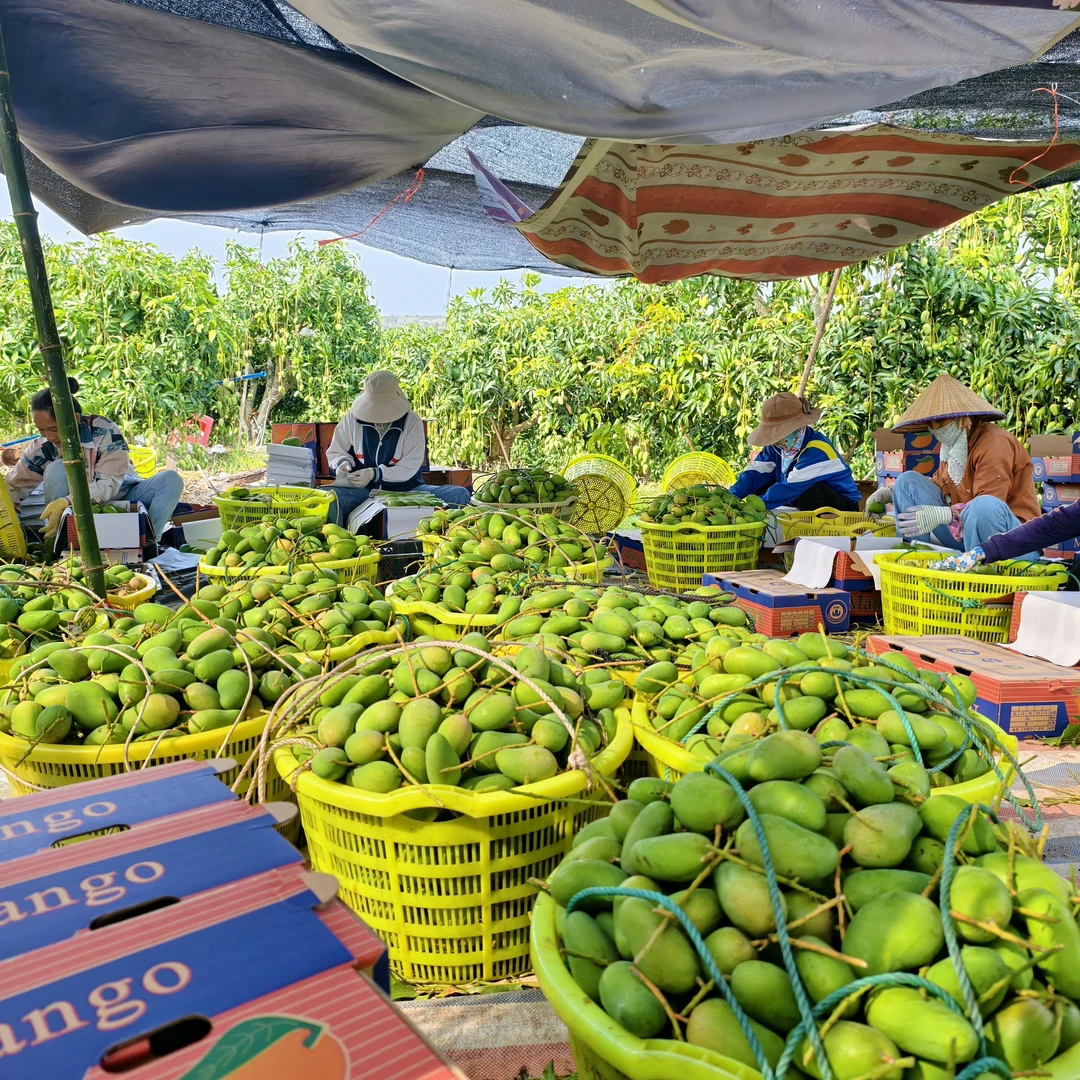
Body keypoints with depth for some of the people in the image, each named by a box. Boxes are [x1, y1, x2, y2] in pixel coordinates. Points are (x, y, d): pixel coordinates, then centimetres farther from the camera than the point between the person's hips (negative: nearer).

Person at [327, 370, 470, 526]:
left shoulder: (412, 422, -4)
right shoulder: (352, 418, 2)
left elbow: (409, 468, -9)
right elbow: (335, 452, 16)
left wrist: (376, 474, -23)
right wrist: (343, 463, -8)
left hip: (405, 489, 0)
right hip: (363, 490, 0)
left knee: (459, 495, -22)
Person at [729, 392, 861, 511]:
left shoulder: (817, 451, -29)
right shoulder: (777, 446, -4)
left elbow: (791, 488, -38)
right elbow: (755, 473, -11)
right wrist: (731, 498, -28)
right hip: (802, 502, 7)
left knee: (811, 489, -36)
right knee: (761, 487, -6)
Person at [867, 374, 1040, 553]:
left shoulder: (994, 442, -18)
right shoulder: (952, 444, 7)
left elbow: (988, 507, -26)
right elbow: (937, 484, 20)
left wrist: (941, 515, -40)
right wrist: (890, 493, 6)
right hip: (961, 533, 8)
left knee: (983, 506, -41)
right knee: (908, 481, 2)